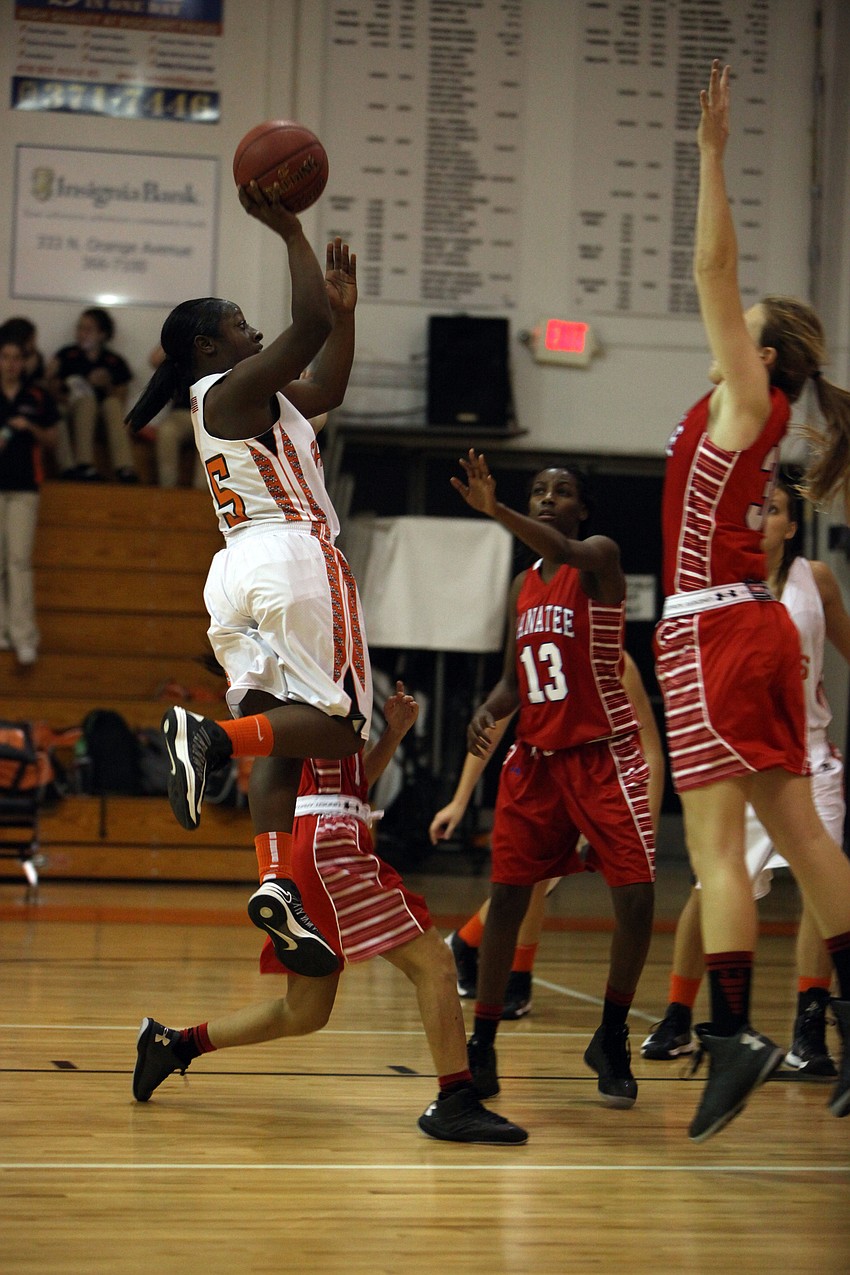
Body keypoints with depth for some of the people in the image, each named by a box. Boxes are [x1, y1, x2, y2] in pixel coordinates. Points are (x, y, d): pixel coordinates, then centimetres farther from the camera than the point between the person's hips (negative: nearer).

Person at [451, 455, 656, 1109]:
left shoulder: (600, 555, -7)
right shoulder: (523, 586, 12)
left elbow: (567, 554, -33)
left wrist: (496, 510, -49)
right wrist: (488, 711, -7)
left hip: (604, 753, -5)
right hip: (536, 755, 5)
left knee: (636, 898, -12)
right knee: (507, 897, 0)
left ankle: (612, 1041, 7)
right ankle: (482, 1046, 9)